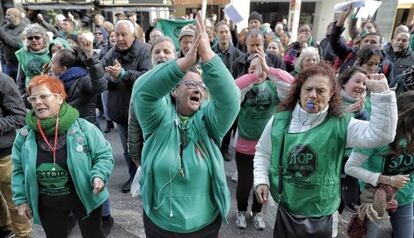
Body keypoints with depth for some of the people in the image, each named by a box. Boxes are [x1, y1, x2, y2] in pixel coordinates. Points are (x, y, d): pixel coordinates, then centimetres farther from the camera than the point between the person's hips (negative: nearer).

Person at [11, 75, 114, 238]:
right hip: (46, 205, 3)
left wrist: (98, 176, -26)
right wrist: (21, 199, 2)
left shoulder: (83, 127, -18)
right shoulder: (24, 136, -7)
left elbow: (104, 155, -11)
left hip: (84, 198, -3)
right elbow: (19, 170, 4)